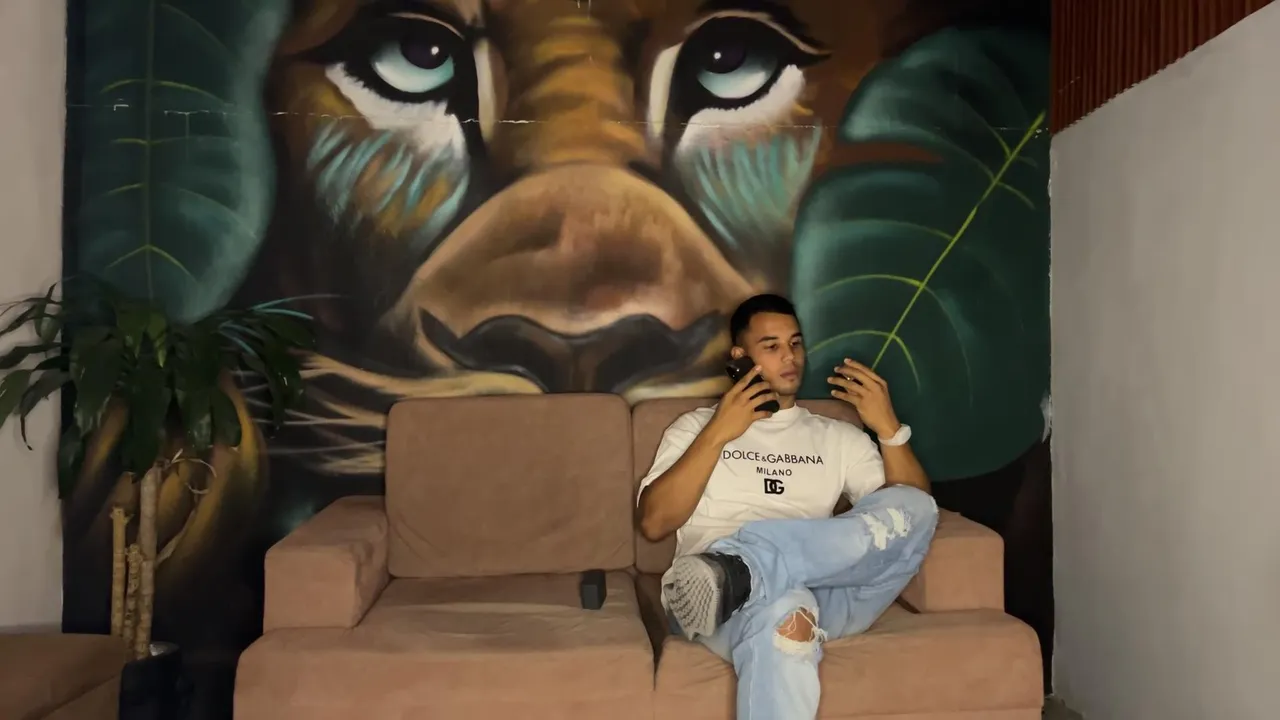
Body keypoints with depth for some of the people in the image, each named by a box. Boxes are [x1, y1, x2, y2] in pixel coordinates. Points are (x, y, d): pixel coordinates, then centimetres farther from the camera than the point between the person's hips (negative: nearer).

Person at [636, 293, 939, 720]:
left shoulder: (838, 438, 26)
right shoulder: (696, 426, 19)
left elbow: (911, 509, 13)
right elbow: (654, 524, 4)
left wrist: (888, 427, 0)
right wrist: (717, 435, -3)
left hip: (826, 594, 5)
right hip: (742, 602, -4)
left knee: (914, 510, -26)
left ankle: (739, 570, -38)